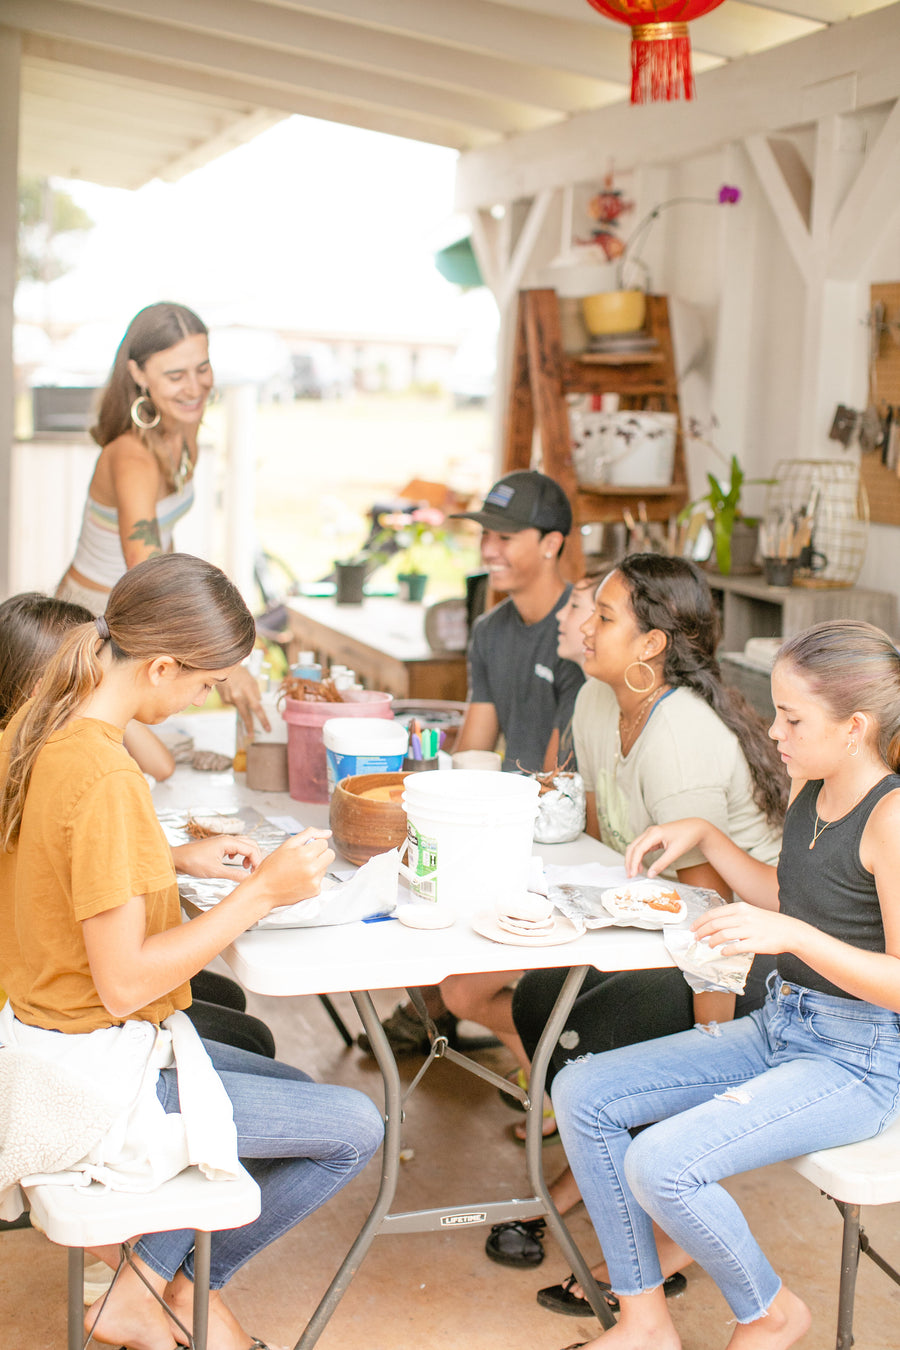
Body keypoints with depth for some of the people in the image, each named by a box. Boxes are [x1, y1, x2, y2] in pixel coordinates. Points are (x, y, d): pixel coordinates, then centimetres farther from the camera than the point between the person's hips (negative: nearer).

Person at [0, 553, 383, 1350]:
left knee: (291, 1089, 24)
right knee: (354, 1128, 1)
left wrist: (178, 861, 7)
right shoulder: (102, 776, -29)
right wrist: (261, 894, -20)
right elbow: (125, 983, -26)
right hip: (102, 1076, -10)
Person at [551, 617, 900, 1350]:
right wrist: (705, 836, 10)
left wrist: (791, 934, -33)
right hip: (776, 1027, 9)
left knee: (661, 1165, -26)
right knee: (582, 1093, -3)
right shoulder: (811, 789, 5)